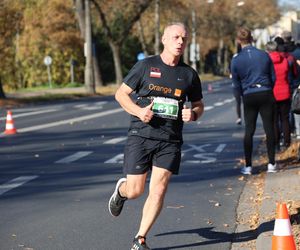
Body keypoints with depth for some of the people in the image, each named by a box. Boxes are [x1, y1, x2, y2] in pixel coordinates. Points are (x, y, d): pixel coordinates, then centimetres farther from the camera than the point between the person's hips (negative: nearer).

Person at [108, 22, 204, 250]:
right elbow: (121, 94, 5)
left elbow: (199, 105, 20)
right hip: (141, 135, -2)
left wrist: (193, 114, -4)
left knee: (158, 191, -6)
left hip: (170, 140, 2)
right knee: (135, 191, 0)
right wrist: (138, 111, -13)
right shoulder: (145, 66, 1)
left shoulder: (189, 74, 10)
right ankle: (121, 190, 38)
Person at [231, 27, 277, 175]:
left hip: (249, 97, 0)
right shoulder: (264, 55, -2)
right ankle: (271, 164, 6)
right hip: (266, 95, 0)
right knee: (269, 129, 5)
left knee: (249, 131, 6)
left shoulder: (236, 60, -5)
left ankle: (248, 166, 6)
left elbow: (237, 84, 3)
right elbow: (273, 77, 5)